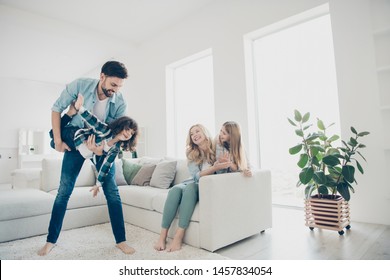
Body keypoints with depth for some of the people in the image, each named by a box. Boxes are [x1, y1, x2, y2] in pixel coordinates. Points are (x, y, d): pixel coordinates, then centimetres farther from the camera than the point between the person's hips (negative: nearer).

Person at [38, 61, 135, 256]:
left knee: (112, 192, -4)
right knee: (64, 190, 1)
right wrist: (58, 140, -13)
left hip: (103, 144, 0)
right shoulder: (79, 85, -20)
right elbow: (56, 109, -9)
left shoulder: (120, 103, -19)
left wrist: (101, 148, -33)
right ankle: (51, 240, 20)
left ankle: (121, 240, 7)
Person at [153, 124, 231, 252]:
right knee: (175, 189, -29)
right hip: (193, 183, 3)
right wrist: (214, 168, -26)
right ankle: (163, 235, -23)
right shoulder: (191, 153, 0)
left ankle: (179, 236, -32)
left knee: (191, 187, -33)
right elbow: (196, 176, -10)